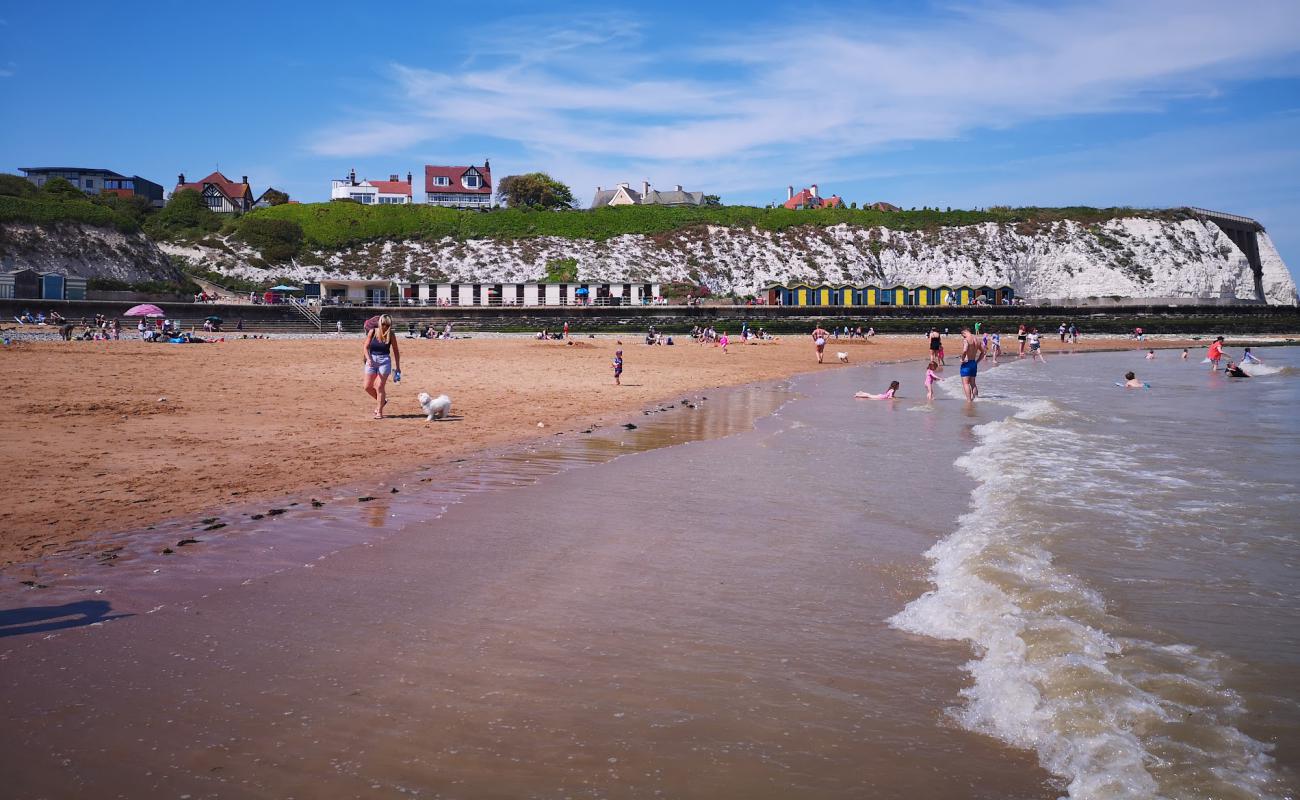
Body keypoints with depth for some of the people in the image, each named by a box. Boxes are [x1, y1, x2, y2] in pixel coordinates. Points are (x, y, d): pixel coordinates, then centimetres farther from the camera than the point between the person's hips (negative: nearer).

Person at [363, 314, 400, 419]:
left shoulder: (391, 335, -5)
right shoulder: (372, 332, -4)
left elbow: (395, 351, 3)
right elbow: (365, 347, -3)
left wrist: (397, 367, 5)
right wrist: (368, 359, -19)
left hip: (384, 361, -3)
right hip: (372, 360, 3)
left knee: (379, 387, -8)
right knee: (368, 387, 5)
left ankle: (379, 412, 2)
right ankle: (381, 400, 31)